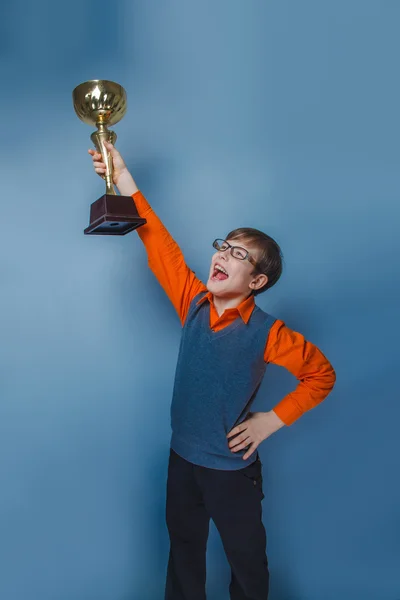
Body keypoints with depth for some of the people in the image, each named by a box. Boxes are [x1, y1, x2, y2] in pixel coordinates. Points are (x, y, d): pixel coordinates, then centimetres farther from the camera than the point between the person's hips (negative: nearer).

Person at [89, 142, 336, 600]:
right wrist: (124, 181, -15)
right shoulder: (194, 304, -9)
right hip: (182, 458, 5)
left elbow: (321, 375, -9)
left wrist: (271, 421, -14)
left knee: (246, 561, 19)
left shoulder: (266, 334, -20)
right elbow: (160, 245, -11)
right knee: (183, 550, 26)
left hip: (233, 467, -4)